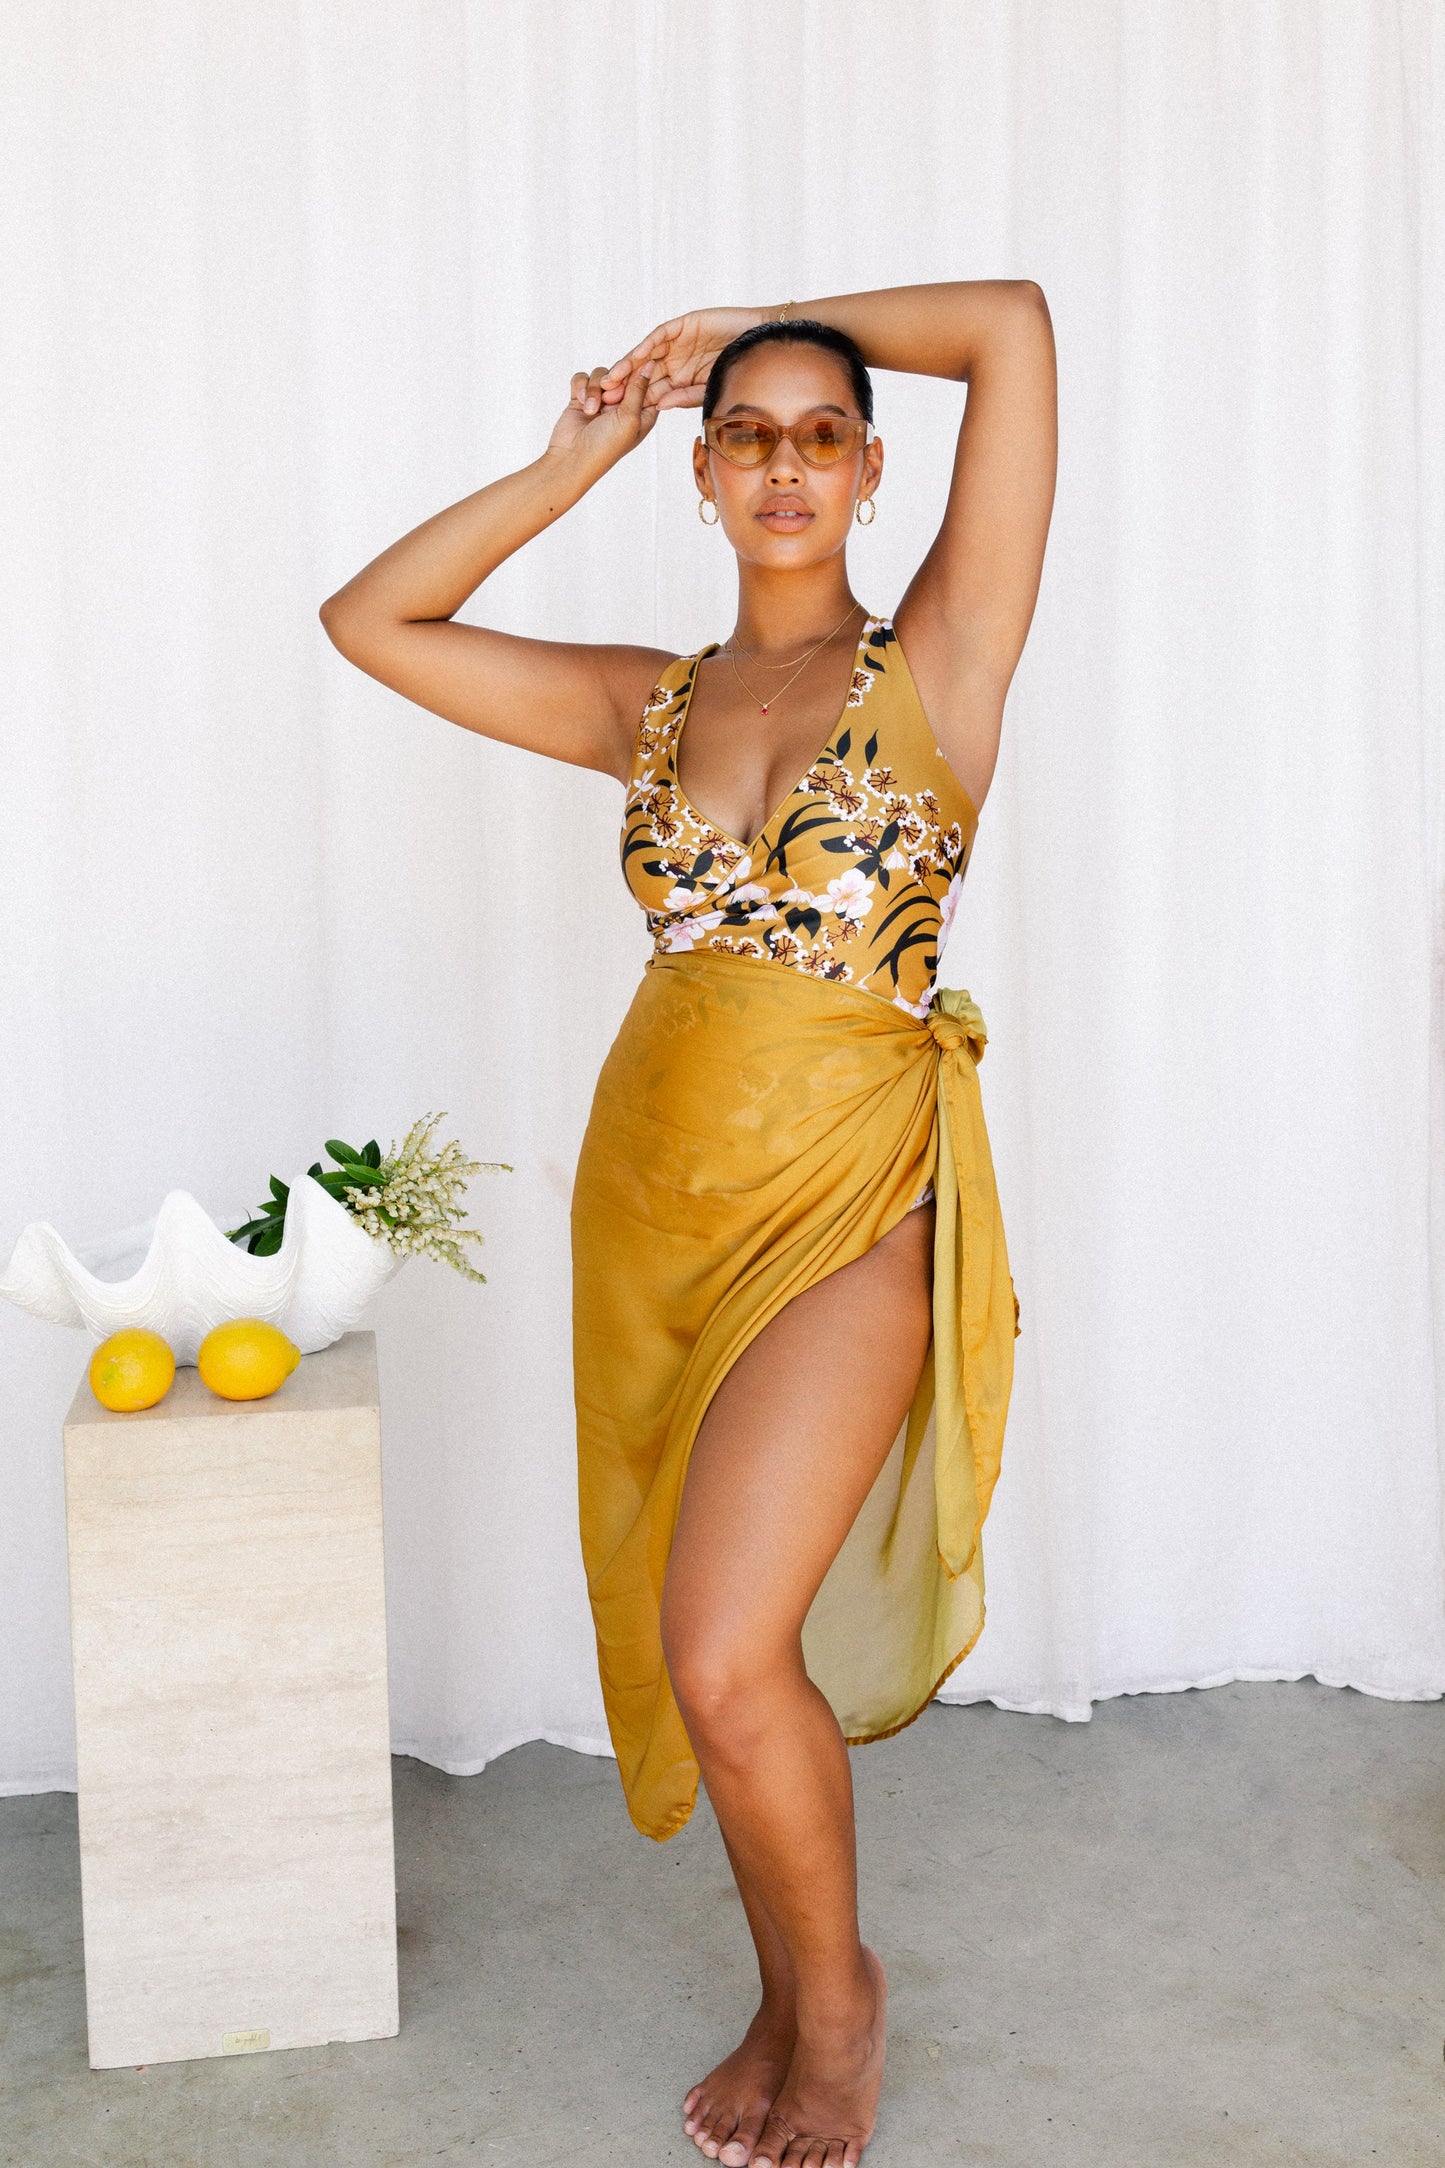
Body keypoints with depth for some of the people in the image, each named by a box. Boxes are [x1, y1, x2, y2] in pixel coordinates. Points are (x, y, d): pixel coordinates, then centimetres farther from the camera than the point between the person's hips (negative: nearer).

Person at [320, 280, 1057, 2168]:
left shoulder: (938, 657, 0)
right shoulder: (650, 703, 11)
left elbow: (1013, 321, -5)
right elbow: (372, 619, 13)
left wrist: (767, 322, 7)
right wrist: (574, 464, 10)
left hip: (847, 1194, -5)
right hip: (653, 1186, 5)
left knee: (726, 1657, -13)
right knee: (702, 1655, 11)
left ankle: (836, 1994, 17)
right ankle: (793, 2012, 34)